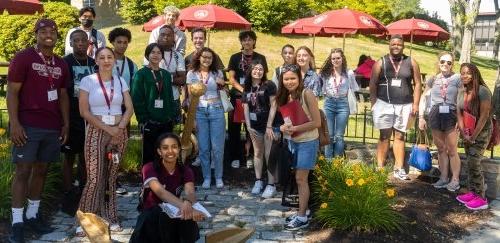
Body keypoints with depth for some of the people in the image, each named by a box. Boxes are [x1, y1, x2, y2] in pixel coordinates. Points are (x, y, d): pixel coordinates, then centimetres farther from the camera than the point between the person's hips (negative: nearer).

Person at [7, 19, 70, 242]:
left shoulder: (61, 64, 13)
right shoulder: (22, 58, -3)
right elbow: (12, 92, -6)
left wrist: (66, 124, 11)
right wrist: (14, 123, -15)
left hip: (52, 127, 6)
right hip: (27, 125, -5)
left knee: (41, 170, 10)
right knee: (22, 171, -3)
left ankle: (32, 215, 20)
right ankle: (17, 222, 2)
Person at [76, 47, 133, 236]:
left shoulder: (120, 81, 8)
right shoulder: (88, 81, -2)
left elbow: (129, 108, 5)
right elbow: (84, 111, -8)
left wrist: (119, 128, -11)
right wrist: (108, 129, -12)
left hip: (119, 132, 3)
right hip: (96, 132, -3)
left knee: (111, 177, 7)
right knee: (94, 178, -8)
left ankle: (109, 217, 18)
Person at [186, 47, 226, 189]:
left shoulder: (217, 73, 7)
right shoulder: (192, 74, 6)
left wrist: (222, 85, -7)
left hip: (216, 111, 0)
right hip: (199, 112, 0)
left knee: (217, 147, 0)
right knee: (203, 147, 3)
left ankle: (218, 177, 13)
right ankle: (206, 178, 15)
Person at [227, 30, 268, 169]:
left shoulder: (260, 58, 7)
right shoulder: (235, 57, 6)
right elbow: (231, 79, 0)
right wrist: (243, 90, -14)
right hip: (237, 96, 0)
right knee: (234, 128, 2)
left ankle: (250, 156, 14)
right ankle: (235, 157, 11)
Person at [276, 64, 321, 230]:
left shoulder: (307, 94, -18)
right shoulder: (285, 97, 2)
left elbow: (317, 122, -18)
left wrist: (294, 128, -21)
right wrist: (284, 127, -10)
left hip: (307, 142, -6)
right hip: (293, 141, 6)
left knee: (300, 179, -3)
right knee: (299, 179, 12)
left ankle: (302, 218, 7)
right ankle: (302, 211, 24)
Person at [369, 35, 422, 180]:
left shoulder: (411, 63, 6)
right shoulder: (381, 63, 2)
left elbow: (417, 84, 7)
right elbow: (373, 84, 1)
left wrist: (415, 104, 0)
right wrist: (374, 104, -6)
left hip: (404, 105, 1)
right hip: (384, 104, -1)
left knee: (399, 136, 7)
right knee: (384, 136, 3)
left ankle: (399, 169, 11)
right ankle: (380, 167, 9)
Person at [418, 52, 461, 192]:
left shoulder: (457, 78, -2)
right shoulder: (433, 79, 8)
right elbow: (423, 99, 12)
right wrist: (421, 117, 6)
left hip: (451, 115, -3)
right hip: (435, 115, 4)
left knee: (452, 150, -1)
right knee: (441, 149, 11)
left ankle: (455, 179, 9)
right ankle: (444, 177, 21)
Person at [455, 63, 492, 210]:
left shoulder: (482, 91, -18)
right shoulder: (461, 92, 4)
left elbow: (484, 115, -20)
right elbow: (459, 114, 4)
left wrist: (473, 136, -17)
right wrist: (464, 134, -7)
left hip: (482, 132, -7)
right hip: (468, 133, 7)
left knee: (473, 163, -11)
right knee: (470, 163, 9)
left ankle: (481, 198, -4)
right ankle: (472, 192, 17)